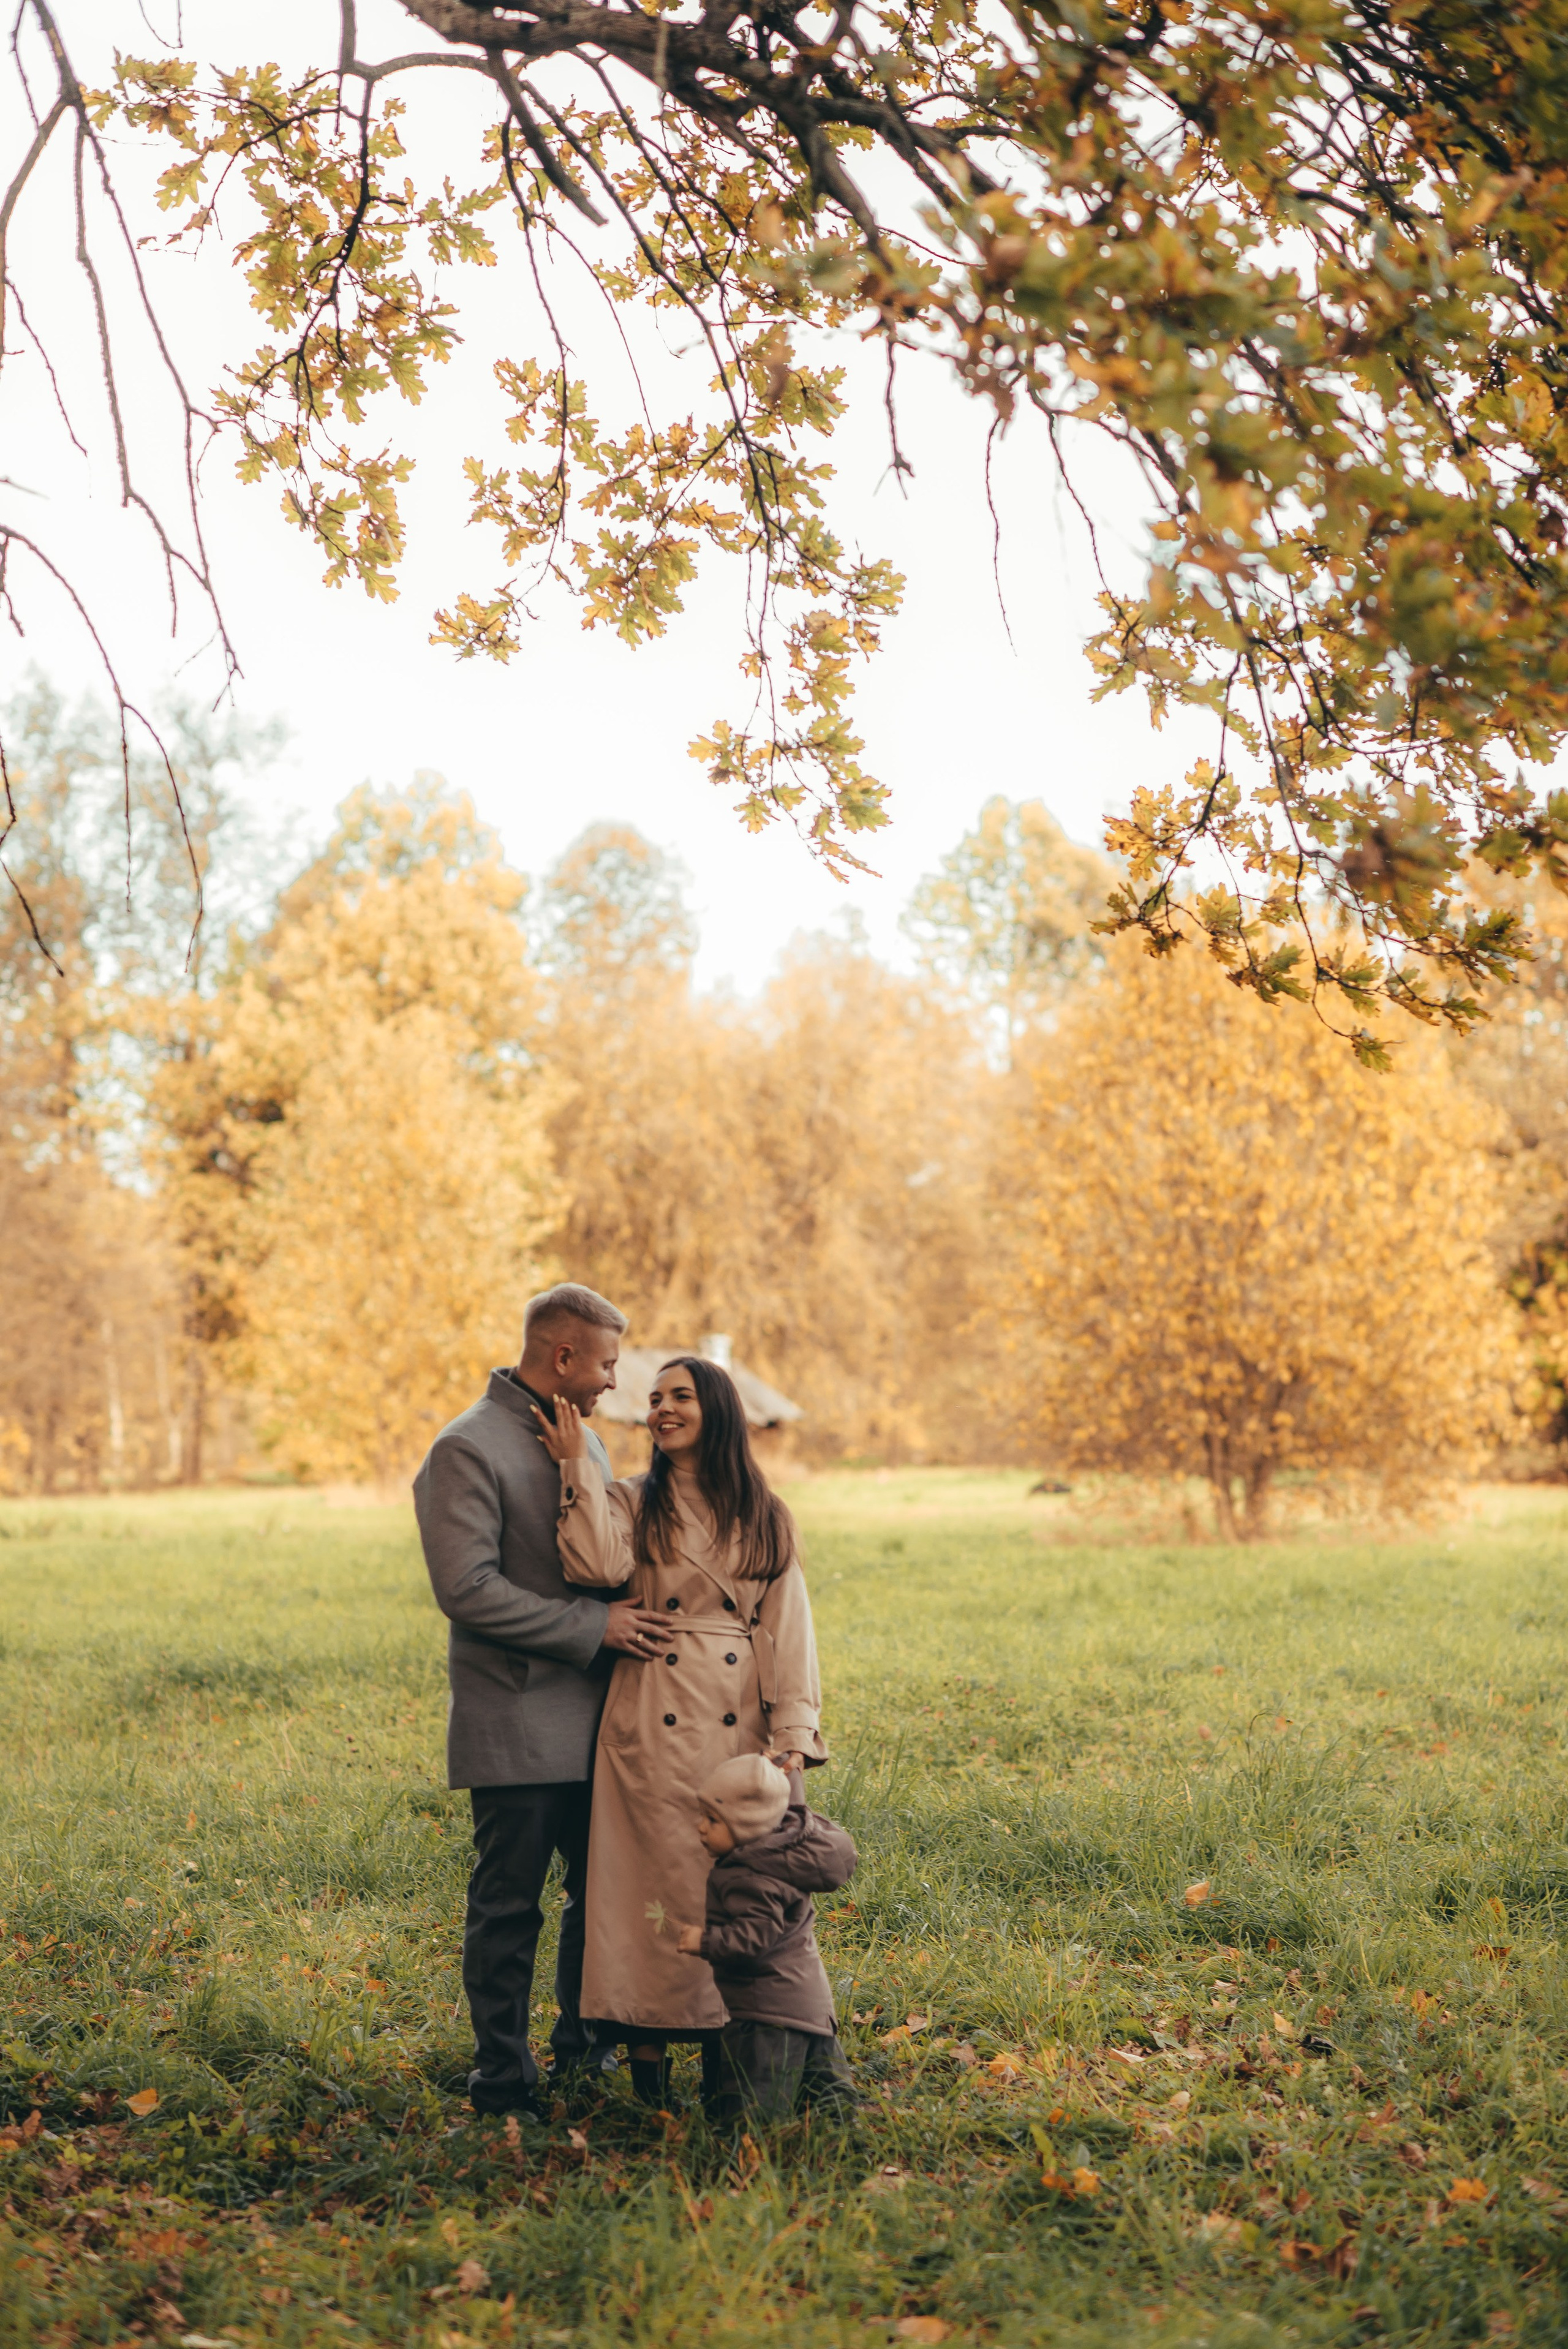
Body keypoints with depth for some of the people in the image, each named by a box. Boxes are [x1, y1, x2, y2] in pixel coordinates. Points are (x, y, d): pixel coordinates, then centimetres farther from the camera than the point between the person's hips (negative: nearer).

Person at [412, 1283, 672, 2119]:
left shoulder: (582, 1439, 14)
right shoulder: (468, 1449, -12)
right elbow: (466, 1589, -19)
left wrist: (628, 1619, 6)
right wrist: (594, 1628, -17)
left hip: (593, 1719, 8)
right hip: (517, 1728, -8)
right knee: (508, 1908, 2)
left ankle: (582, 2050, 30)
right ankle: (501, 2077, 14)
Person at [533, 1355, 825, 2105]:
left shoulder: (765, 1520, 10)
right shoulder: (632, 1503, 6)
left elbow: (786, 1628, 6)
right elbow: (601, 1565, -16)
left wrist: (793, 1734, -2)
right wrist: (576, 1466, -14)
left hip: (735, 1723, 2)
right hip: (652, 1724, -1)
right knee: (654, 1875, -2)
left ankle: (724, 2044, 16)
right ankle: (647, 2049, 7)